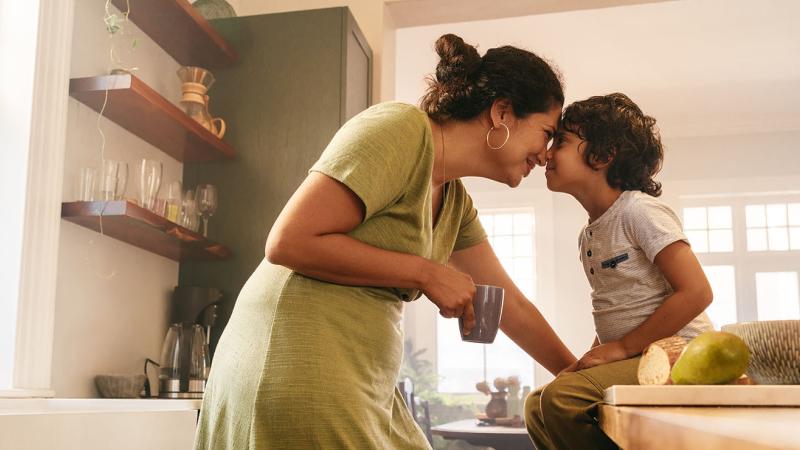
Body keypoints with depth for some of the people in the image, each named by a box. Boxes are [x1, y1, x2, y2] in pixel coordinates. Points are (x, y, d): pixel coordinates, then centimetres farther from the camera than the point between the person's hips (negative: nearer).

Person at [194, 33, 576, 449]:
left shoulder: (456, 202, 13)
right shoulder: (401, 129, -14)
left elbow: (509, 305, 21)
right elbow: (287, 241, -21)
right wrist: (426, 273, -16)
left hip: (363, 388, 9)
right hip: (298, 372, -9)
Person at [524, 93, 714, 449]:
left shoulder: (638, 210, -12)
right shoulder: (588, 236, 15)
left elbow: (696, 292, -20)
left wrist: (621, 348, -18)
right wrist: (593, 356, 4)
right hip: (632, 359, 9)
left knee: (563, 397, -26)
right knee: (538, 406, 2)